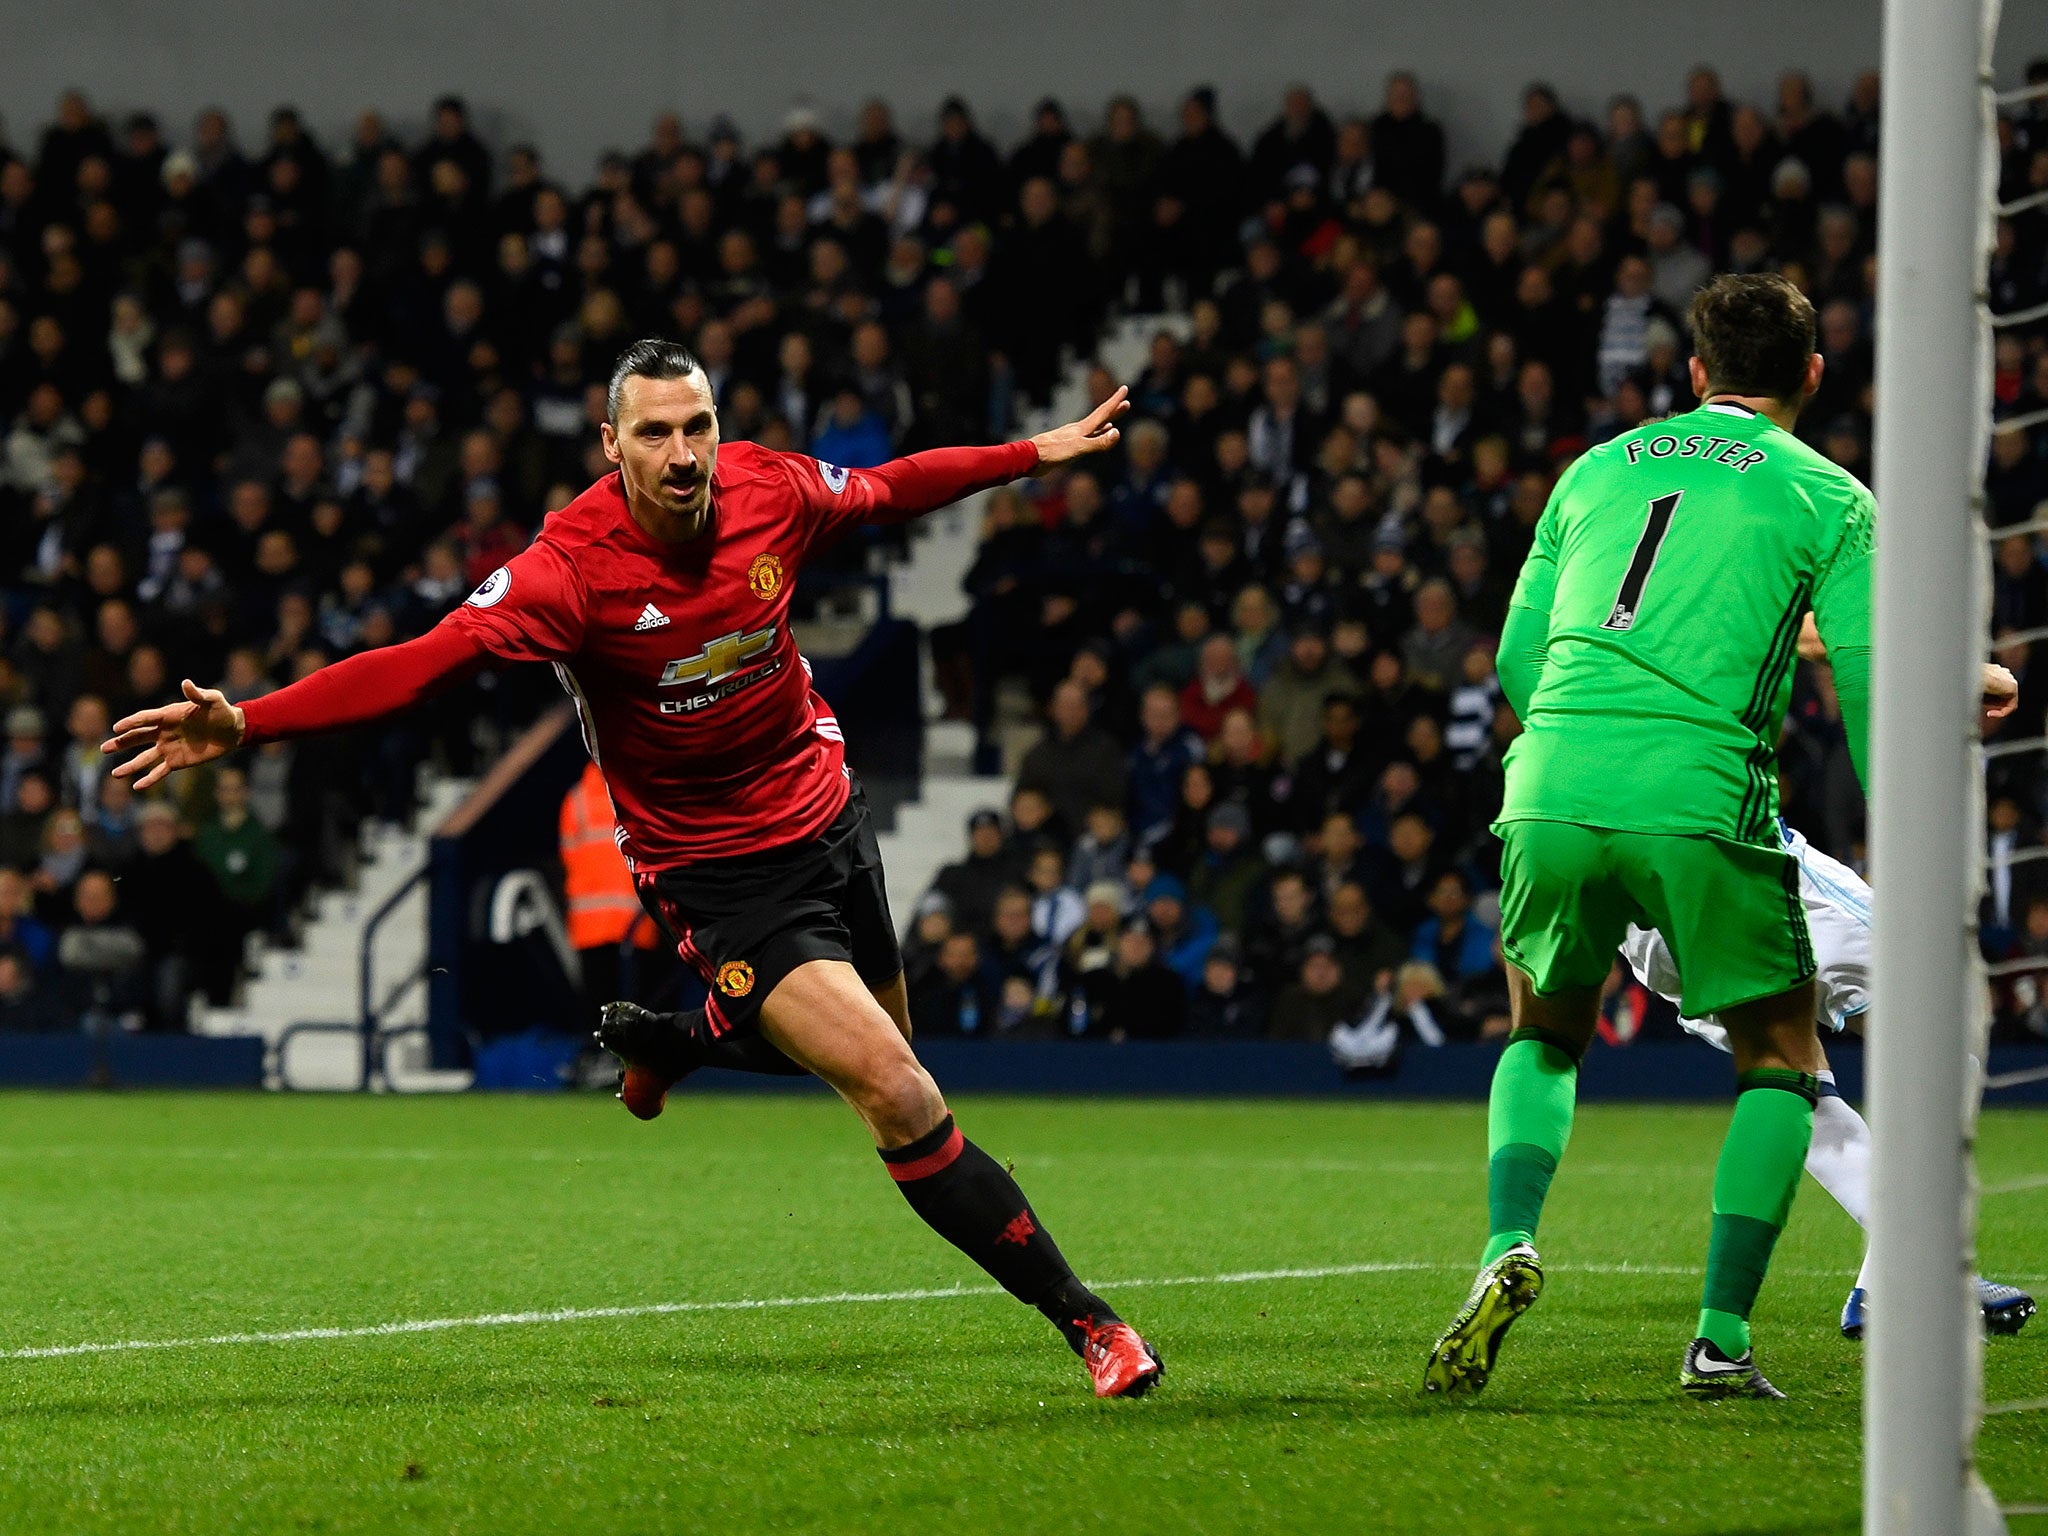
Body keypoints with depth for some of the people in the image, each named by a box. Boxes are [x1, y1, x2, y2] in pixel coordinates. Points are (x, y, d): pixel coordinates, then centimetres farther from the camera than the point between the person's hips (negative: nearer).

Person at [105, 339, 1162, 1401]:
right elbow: (426, 662, -33)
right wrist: (244, 725, -44)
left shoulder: (772, 489, -10)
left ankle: (674, 1041, 47)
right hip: (717, 873, -6)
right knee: (895, 1091, -17)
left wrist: (1036, 454, 22)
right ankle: (1084, 1321, -8)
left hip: (827, 814, 6)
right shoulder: (573, 567, -26)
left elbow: (893, 489, 12)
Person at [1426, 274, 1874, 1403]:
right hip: (1703, 797, -3)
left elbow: (1516, 661, 21)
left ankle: (1509, 1248, -1)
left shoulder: (1597, 470, 19)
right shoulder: (1828, 499, 7)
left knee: (1543, 1039, 26)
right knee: (1782, 1060, 16)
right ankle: (1721, 1338, 5)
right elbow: (1869, 689, 0)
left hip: (1551, 790, 3)